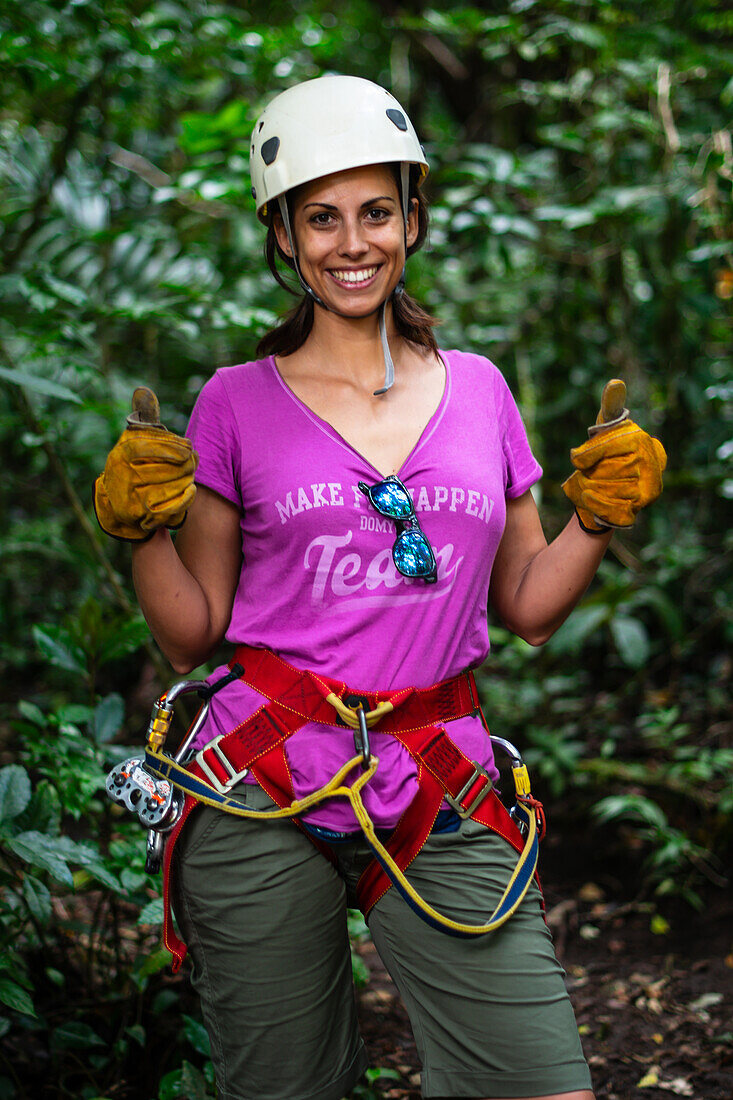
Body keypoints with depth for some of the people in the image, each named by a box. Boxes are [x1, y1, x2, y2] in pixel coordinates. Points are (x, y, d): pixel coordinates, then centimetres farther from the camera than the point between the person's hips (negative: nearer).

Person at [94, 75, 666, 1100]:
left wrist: (599, 518, -1)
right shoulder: (239, 403, 3)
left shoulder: (477, 388, 9)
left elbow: (528, 608, 14)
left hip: (439, 796, 2)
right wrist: (143, 531, -11)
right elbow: (192, 634, 4)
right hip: (265, 795, -1)